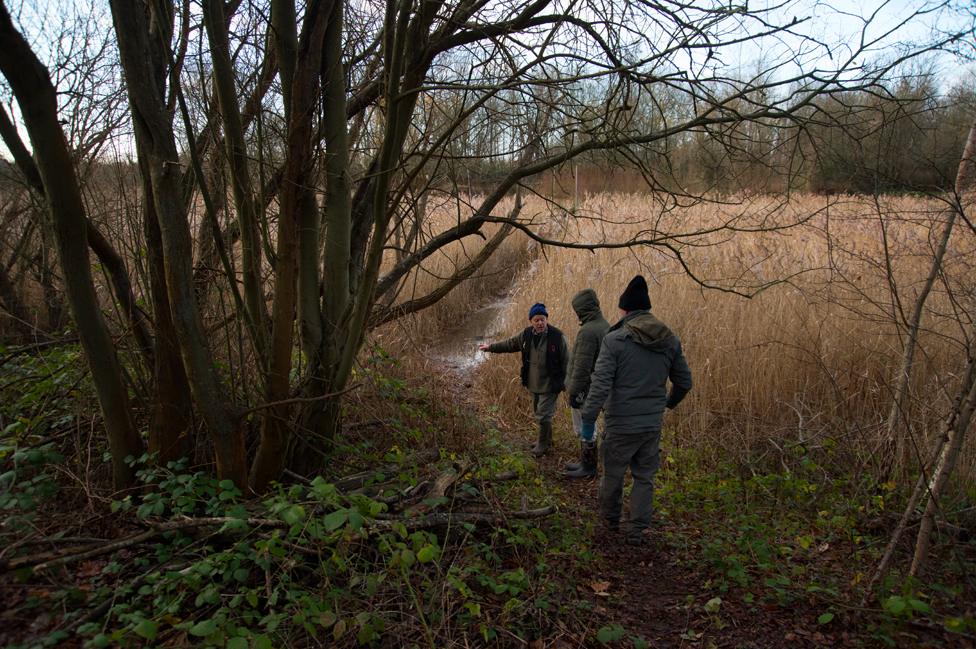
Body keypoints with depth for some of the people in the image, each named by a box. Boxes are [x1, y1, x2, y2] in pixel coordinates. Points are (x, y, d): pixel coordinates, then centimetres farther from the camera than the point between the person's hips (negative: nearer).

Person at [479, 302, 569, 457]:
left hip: (549, 385, -6)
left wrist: (568, 384, -12)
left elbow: (566, 361, -13)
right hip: (533, 384, 6)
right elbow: (509, 344, 15)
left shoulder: (557, 336, -18)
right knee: (540, 413, 21)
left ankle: (543, 445, 21)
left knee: (543, 416, -1)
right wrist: (490, 347, 19)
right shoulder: (526, 334, -2)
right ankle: (546, 440, 41)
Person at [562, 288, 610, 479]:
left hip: (586, 389, -10)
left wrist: (574, 392, -17)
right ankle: (585, 462, 32)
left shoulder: (588, 331, -23)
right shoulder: (605, 326, 8)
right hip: (597, 386, 10)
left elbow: (582, 367, -24)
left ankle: (588, 467, 13)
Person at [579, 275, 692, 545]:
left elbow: (600, 384, -18)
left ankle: (610, 520, 33)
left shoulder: (615, 340, -13)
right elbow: (684, 381, 12)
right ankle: (637, 531, 18)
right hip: (653, 424, 4)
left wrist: (588, 418, -11)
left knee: (613, 474, 15)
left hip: (621, 424, -4)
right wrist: (669, 403, 30)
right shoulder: (669, 340, 3)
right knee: (645, 477, 15)